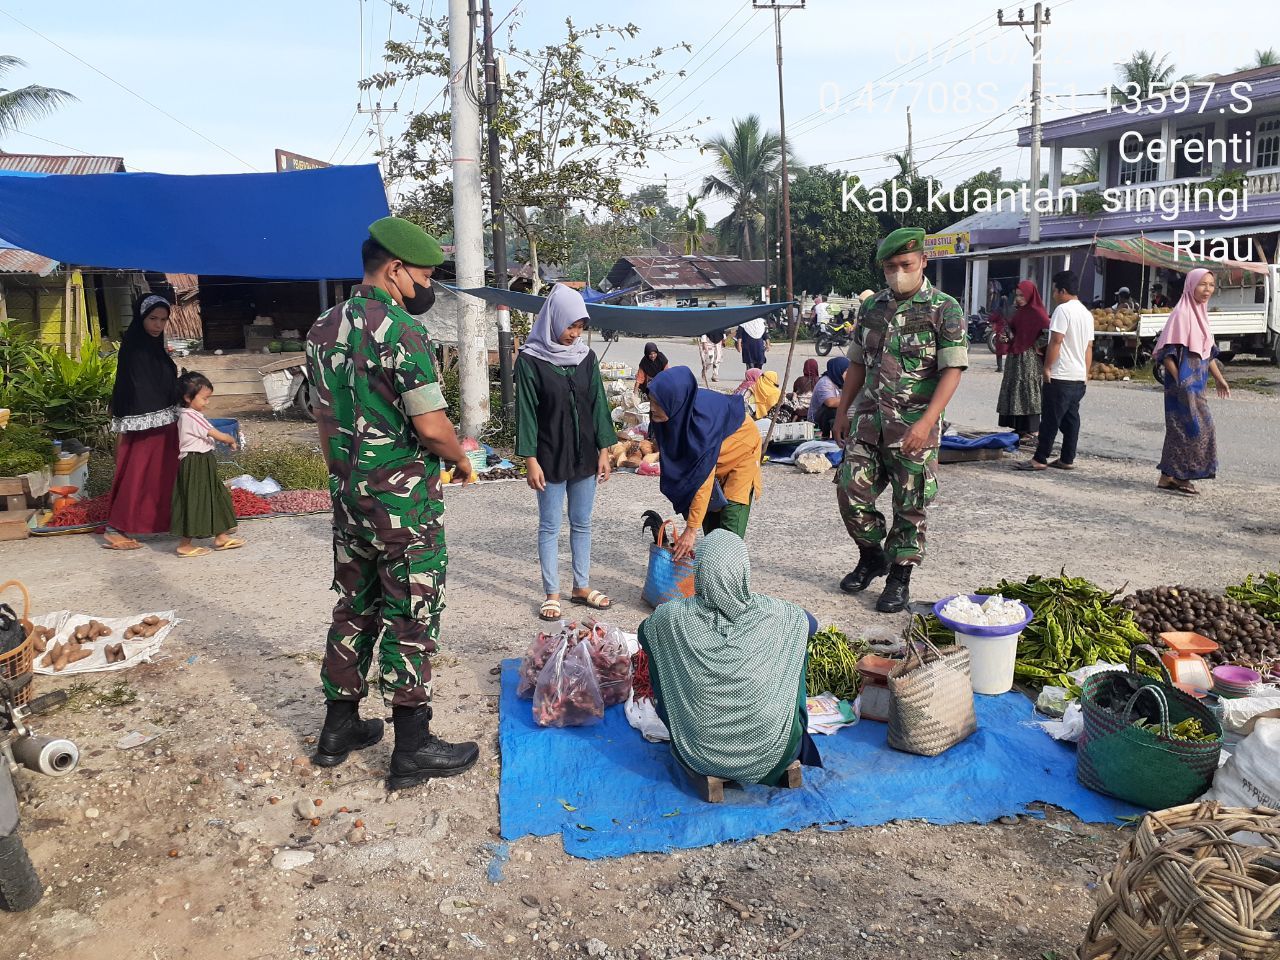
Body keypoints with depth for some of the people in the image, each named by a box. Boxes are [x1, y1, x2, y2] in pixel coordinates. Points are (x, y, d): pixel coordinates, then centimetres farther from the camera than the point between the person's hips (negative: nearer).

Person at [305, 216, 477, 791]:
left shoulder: (323, 329, 9)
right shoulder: (401, 331, -17)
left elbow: (324, 417, 15)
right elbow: (432, 426, -22)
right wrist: (462, 462, -3)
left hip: (348, 496, 8)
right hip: (404, 504, -8)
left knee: (353, 609, 18)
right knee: (410, 620, 2)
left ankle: (339, 729, 29)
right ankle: (413, 749, 12)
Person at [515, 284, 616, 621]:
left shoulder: (586, 356, 5)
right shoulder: (530, 360, -8)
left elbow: (598, 403, 8)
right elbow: (526, 412, -9)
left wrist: (604, 450, 5)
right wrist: (530, 460, -12)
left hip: (584, 455, 4)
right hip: (550, 457, -4)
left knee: (582, 524, 12)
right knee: (550, 527, 5)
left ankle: (582, 587, 24)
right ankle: (552, 594, 14)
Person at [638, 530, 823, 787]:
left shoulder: (673, 618, -17)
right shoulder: (771, 613, -15)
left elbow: (644, 631, 8)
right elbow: (811, 622, 9)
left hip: (701, 758, 0)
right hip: (773, 755, 0)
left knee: (658, 655, 17)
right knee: (798, 644, 19)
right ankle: (798, 747, 38)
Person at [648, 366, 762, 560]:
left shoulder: (703, 419, -41)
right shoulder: (677, 412, -23)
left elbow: (703, 478, -39)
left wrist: (691, 530, -36)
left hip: (740, 452, -7)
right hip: (714, 455, 7)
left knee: (729, 532, -15)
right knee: (710, 524, 8)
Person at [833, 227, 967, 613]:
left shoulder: (945, 309, -6)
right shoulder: (873, 307, 11)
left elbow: (952, 370, -12)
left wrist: (926, 422, -22)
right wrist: (841, 413, 13)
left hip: (913, 427, -5)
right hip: (868, 421, 5)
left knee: (909, 506, 3)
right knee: (851, 492, 2)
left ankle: (899, 579, 18)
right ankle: (871, 556, 26)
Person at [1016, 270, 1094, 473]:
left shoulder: (1063, 310, -12)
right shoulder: (1087, 313, 16)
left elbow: (1056, 341, -18)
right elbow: (1089, 347, 19)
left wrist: (1047, 367, -11)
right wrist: (1086, 373, 23)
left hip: (1061, 376, -9)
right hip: (1080, 377, 9)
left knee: (1051, 419, -6)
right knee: (1071, 418, 10)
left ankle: (1040, 459, -4)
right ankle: (1067, 459, 13)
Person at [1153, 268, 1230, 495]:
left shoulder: (1200, 313, 14)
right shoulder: (1181, 314, -12)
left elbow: (1208, 352, 22)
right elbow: (1167, 352, -17)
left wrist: (1219, 379, 22)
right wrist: (1179, 380, -20)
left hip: (1196, 383, 9)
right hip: (1183, 383, -9)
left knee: (1180, 430, 10)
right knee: (1194, 428, -7)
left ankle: (1169, 477, 16)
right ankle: (1177, 477, 3)